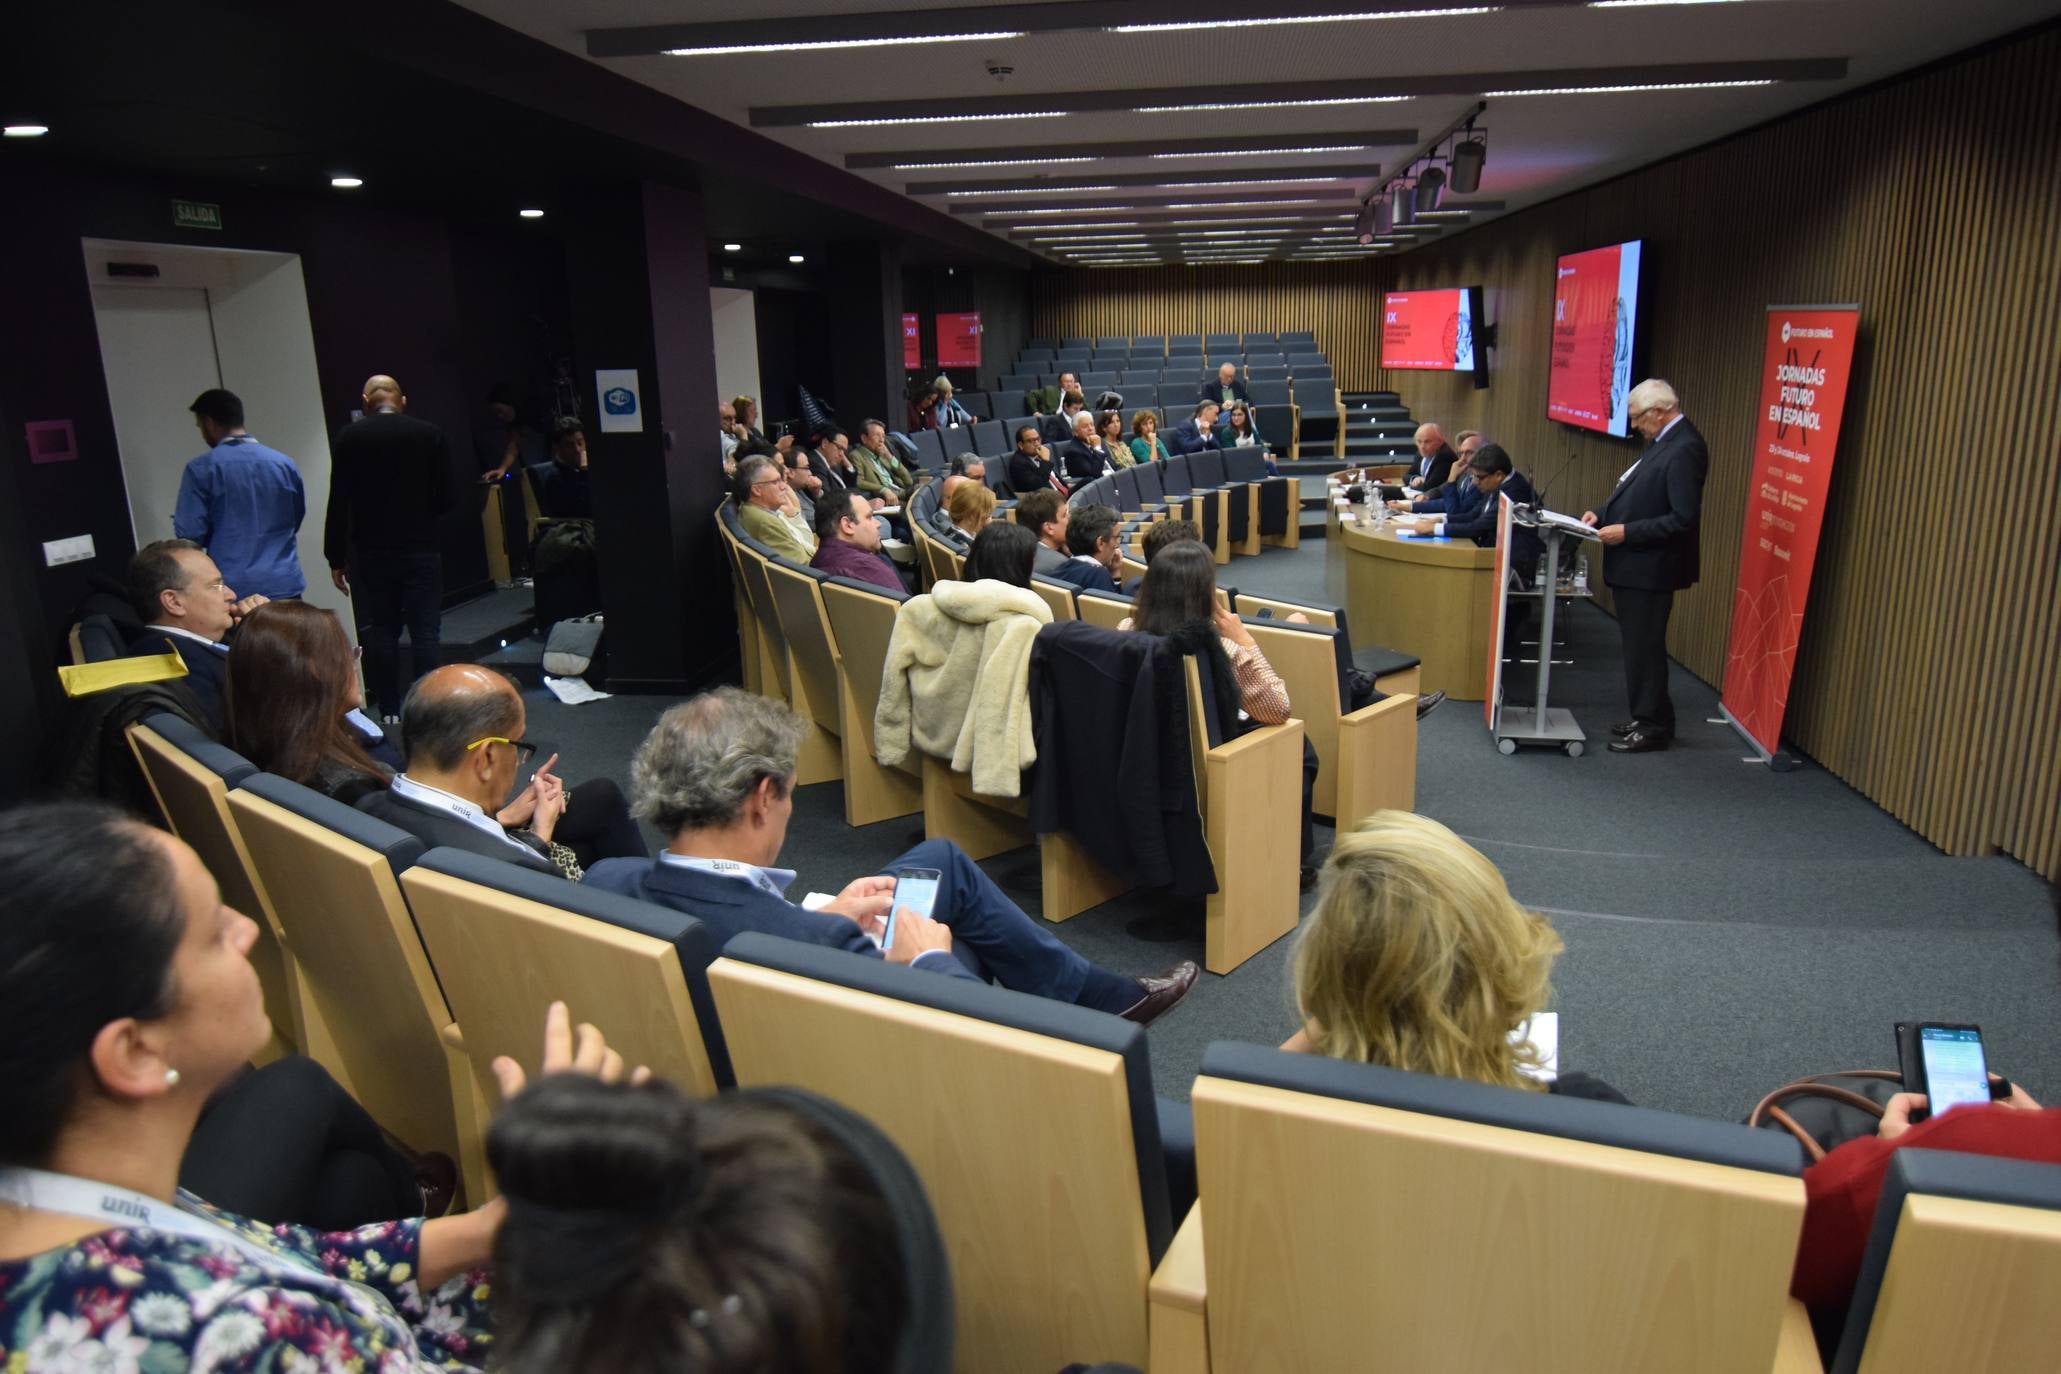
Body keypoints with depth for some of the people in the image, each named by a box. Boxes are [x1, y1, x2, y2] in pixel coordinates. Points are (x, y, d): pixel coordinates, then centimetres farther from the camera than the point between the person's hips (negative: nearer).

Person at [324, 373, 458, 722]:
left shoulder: (349, 438, -1)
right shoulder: (430, 434, -1)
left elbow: (338, 503, -4)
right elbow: (447, 499, -1)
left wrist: (336, 558, 2)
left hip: (370, 553, 0)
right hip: (421, 550, 0)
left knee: (379, 634, 6)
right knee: (425, 633, 3)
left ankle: (389, 713, 8)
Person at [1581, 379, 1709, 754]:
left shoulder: (1684, 449, -20)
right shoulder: (1661, 441, 10)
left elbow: (1684, 518, -24)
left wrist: (1626, 532, -21)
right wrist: (1603, 514, 4)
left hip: (1650, 568, -10)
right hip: (1634, 565, 10)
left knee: (1644, 648, -1)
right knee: (1638, 645, 17)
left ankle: (1653, 726, 11)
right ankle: (1647, 718, 29)